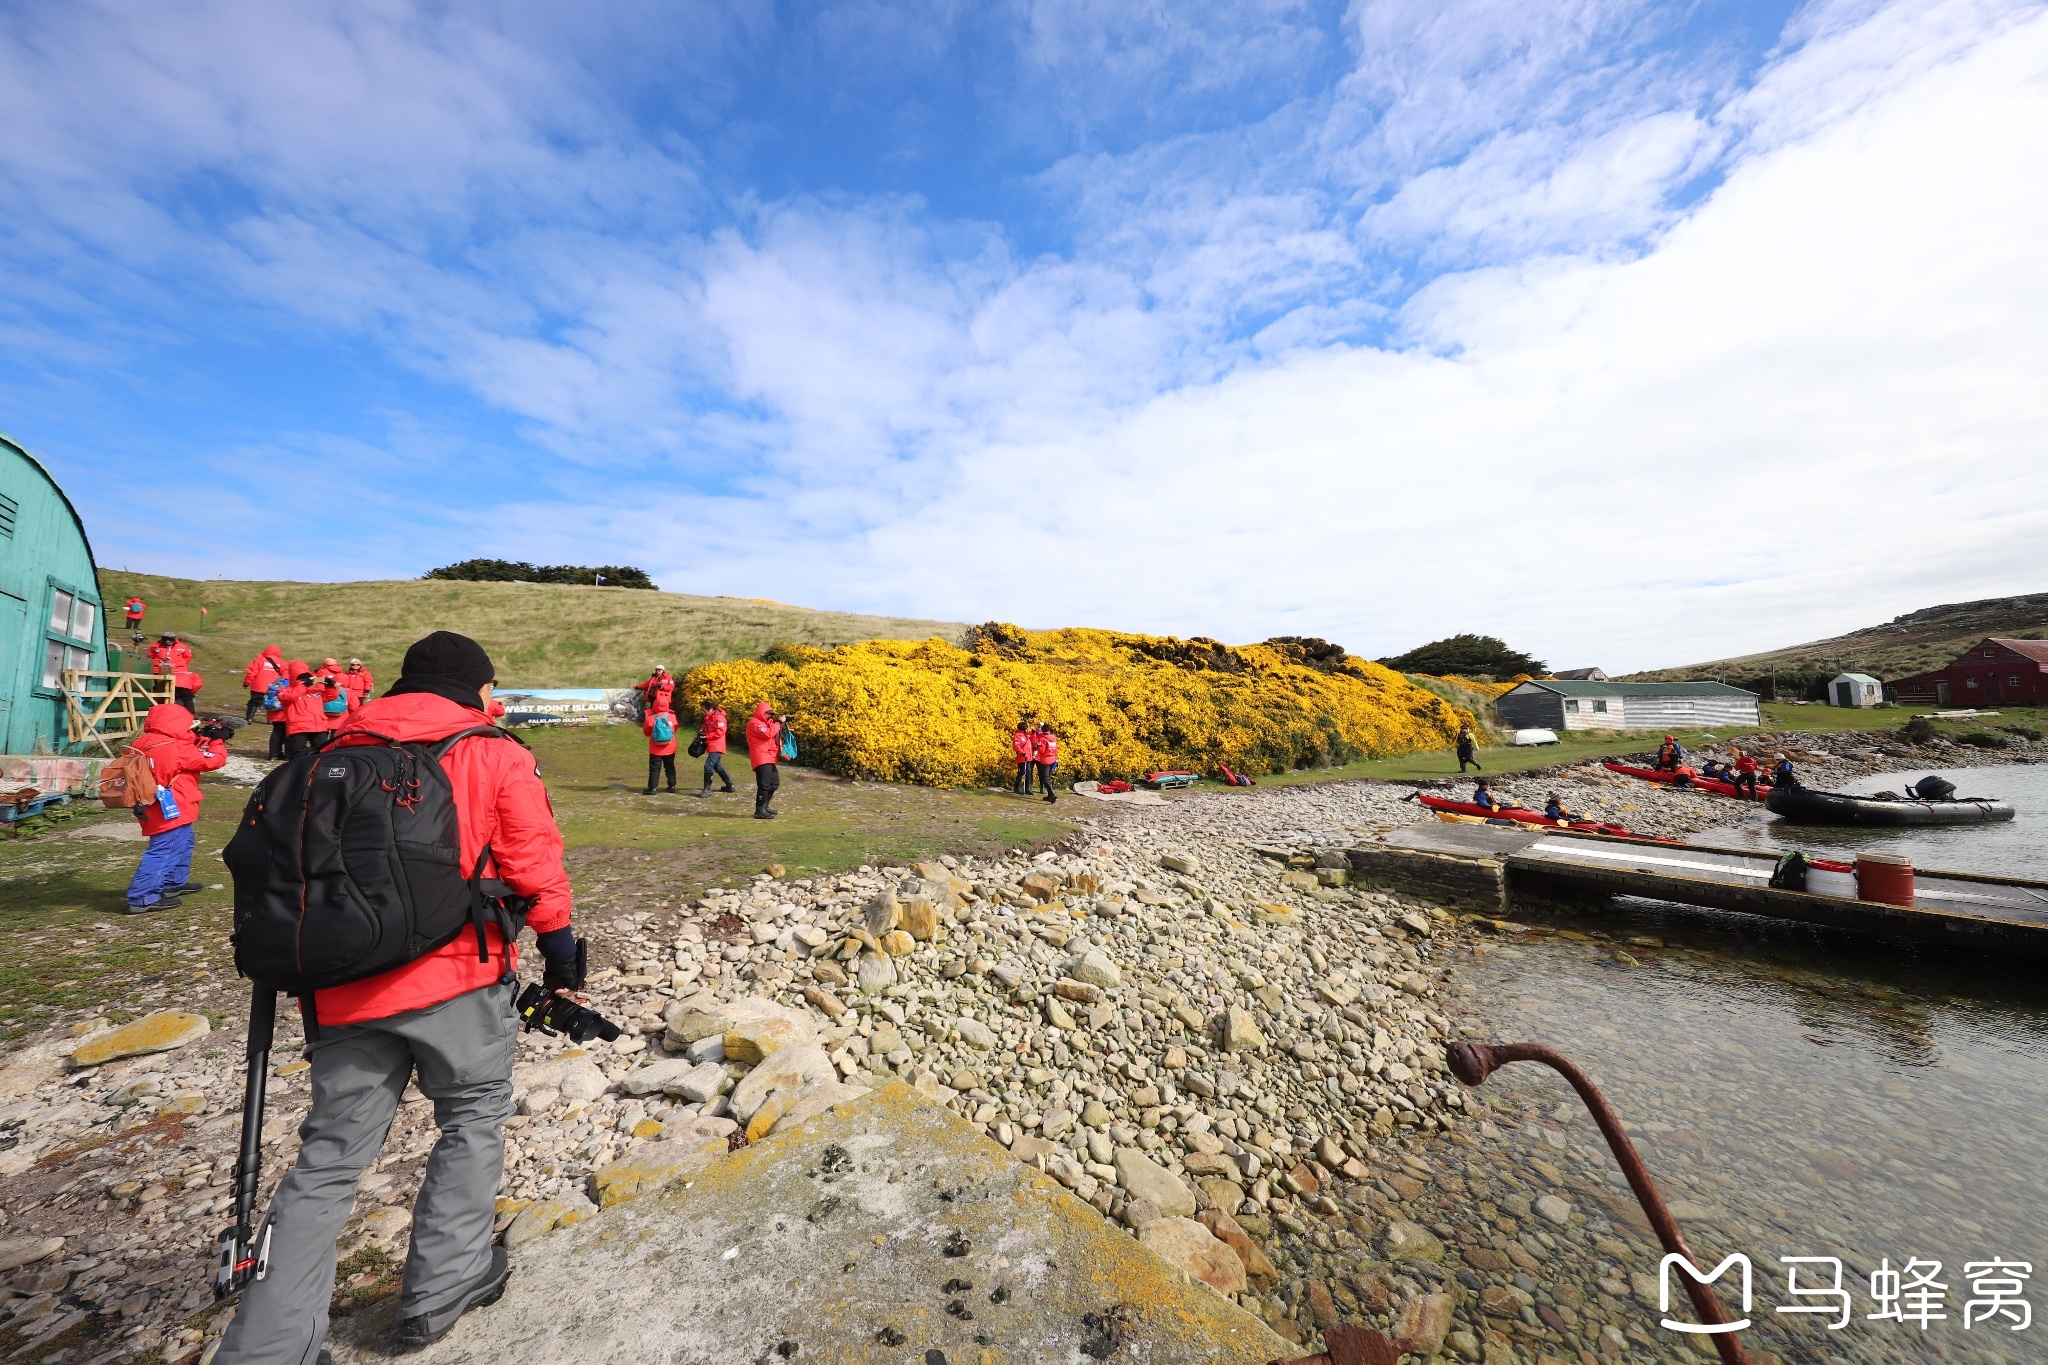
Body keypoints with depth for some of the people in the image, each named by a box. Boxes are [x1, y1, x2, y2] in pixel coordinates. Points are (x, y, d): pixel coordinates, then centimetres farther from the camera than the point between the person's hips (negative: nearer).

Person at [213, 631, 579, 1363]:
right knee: (474, 1117, 17)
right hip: (457, 976, -4)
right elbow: (535, 865, -6)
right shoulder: (495, 754, -5)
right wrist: (561, 950, 7)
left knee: (328, 1159, 16)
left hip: (345, 986, 4)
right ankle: (441, 1287, 27)